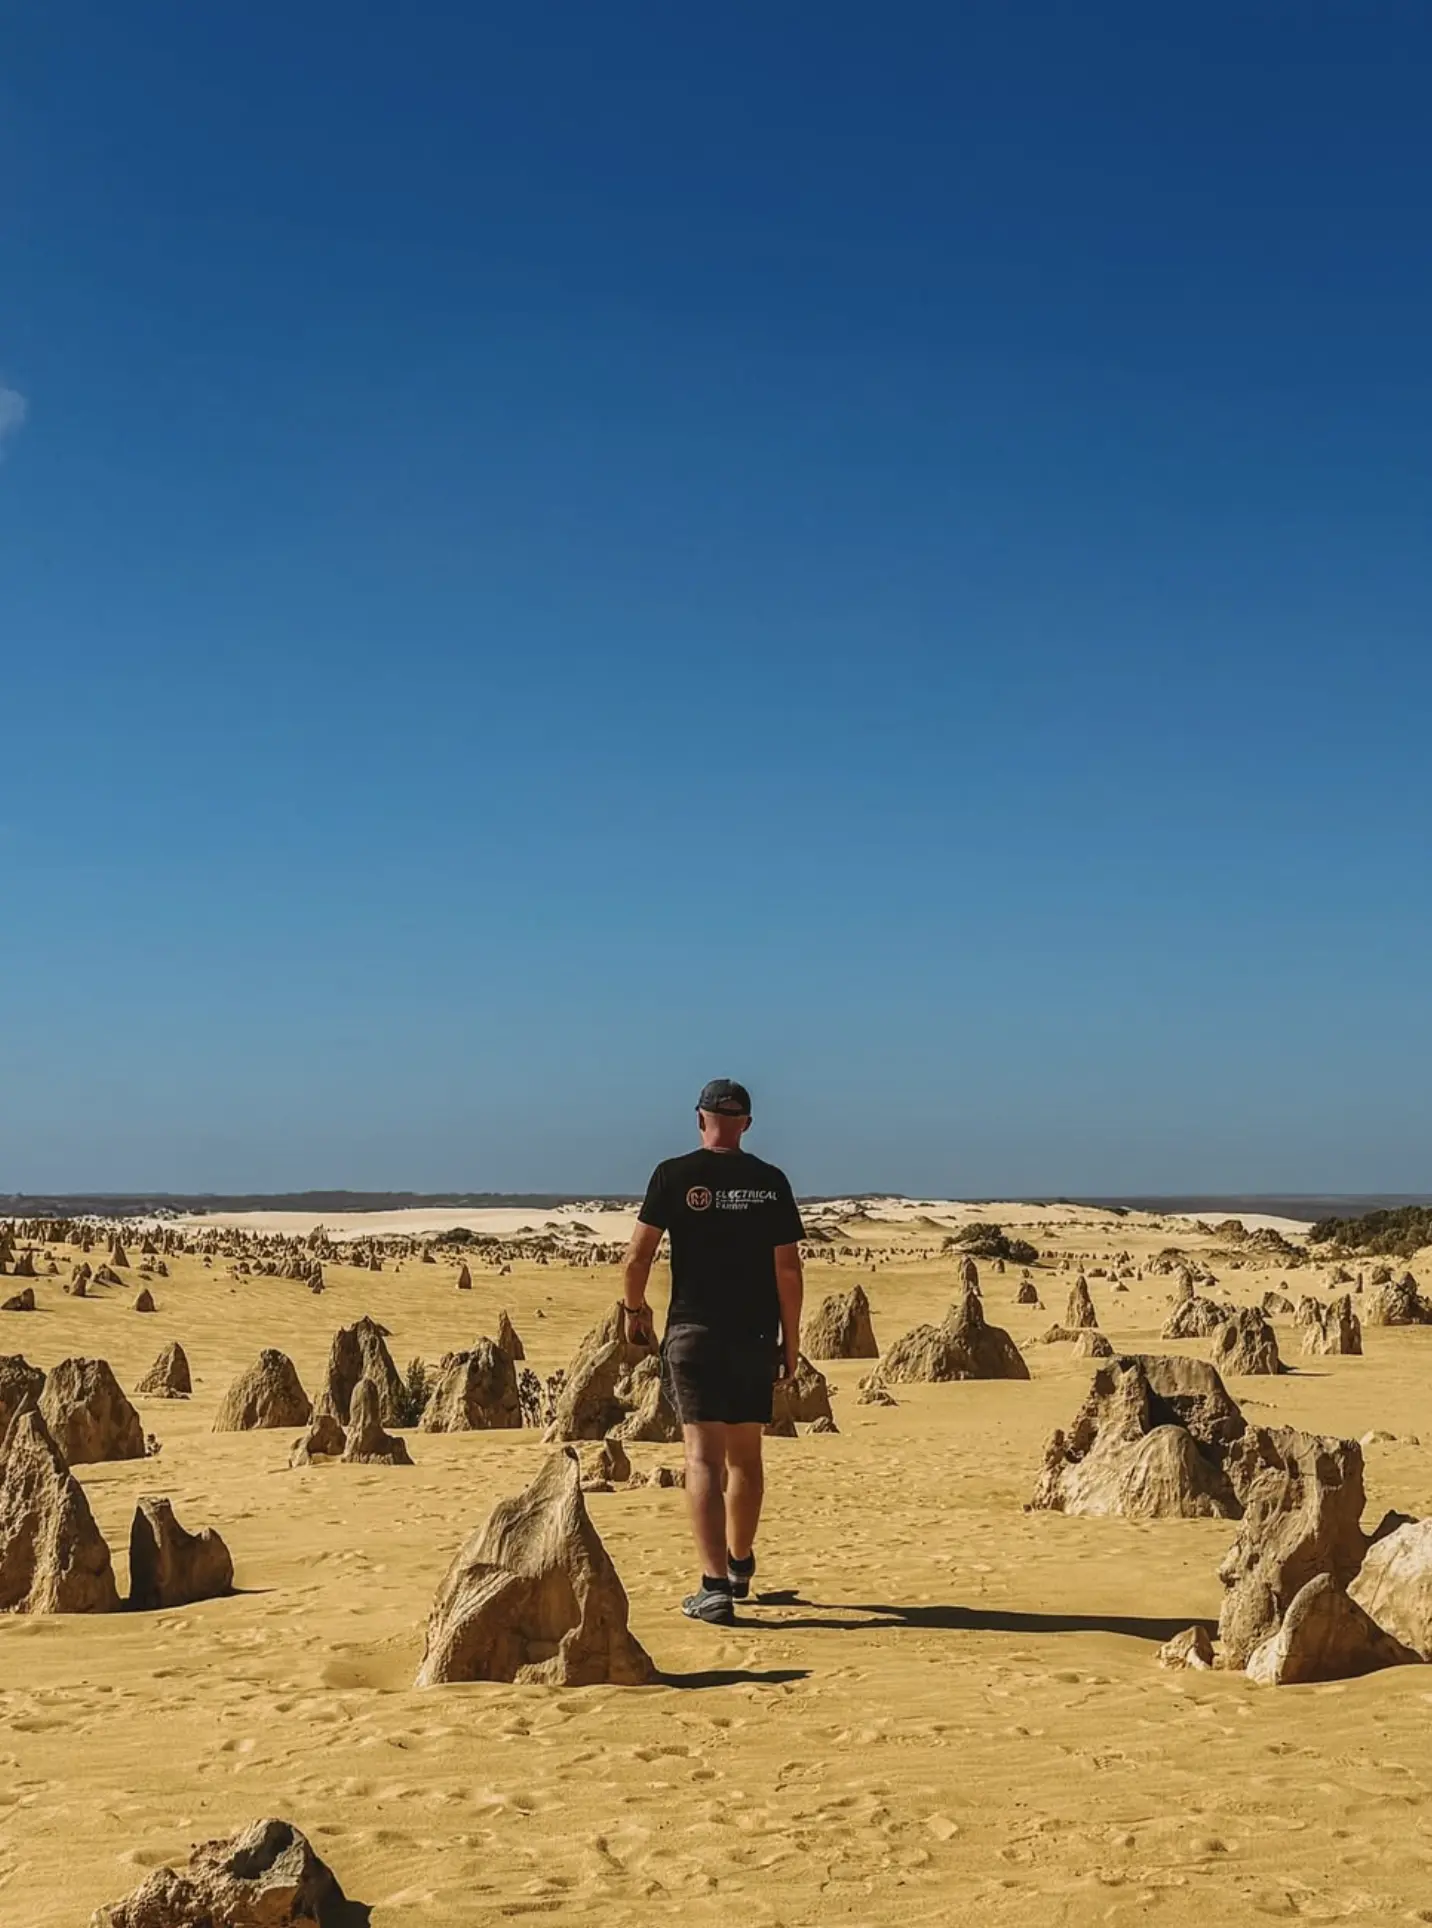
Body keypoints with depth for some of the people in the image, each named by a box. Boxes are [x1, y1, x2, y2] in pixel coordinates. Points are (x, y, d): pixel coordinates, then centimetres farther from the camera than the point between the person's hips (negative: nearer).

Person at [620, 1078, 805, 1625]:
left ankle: (715, 1586, -15)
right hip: (755, 1335, 3)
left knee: (704, 1457, -5)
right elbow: (788, 1270, 1)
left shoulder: (675, 1176, -4)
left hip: (694, 1333, -3)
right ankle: (740, 1566, 35)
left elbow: (637, 1256, -4)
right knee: (745, 1455, 17)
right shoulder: (771, 1182, 2)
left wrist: (634, 1308, 13)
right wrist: (791, 1339, 9)